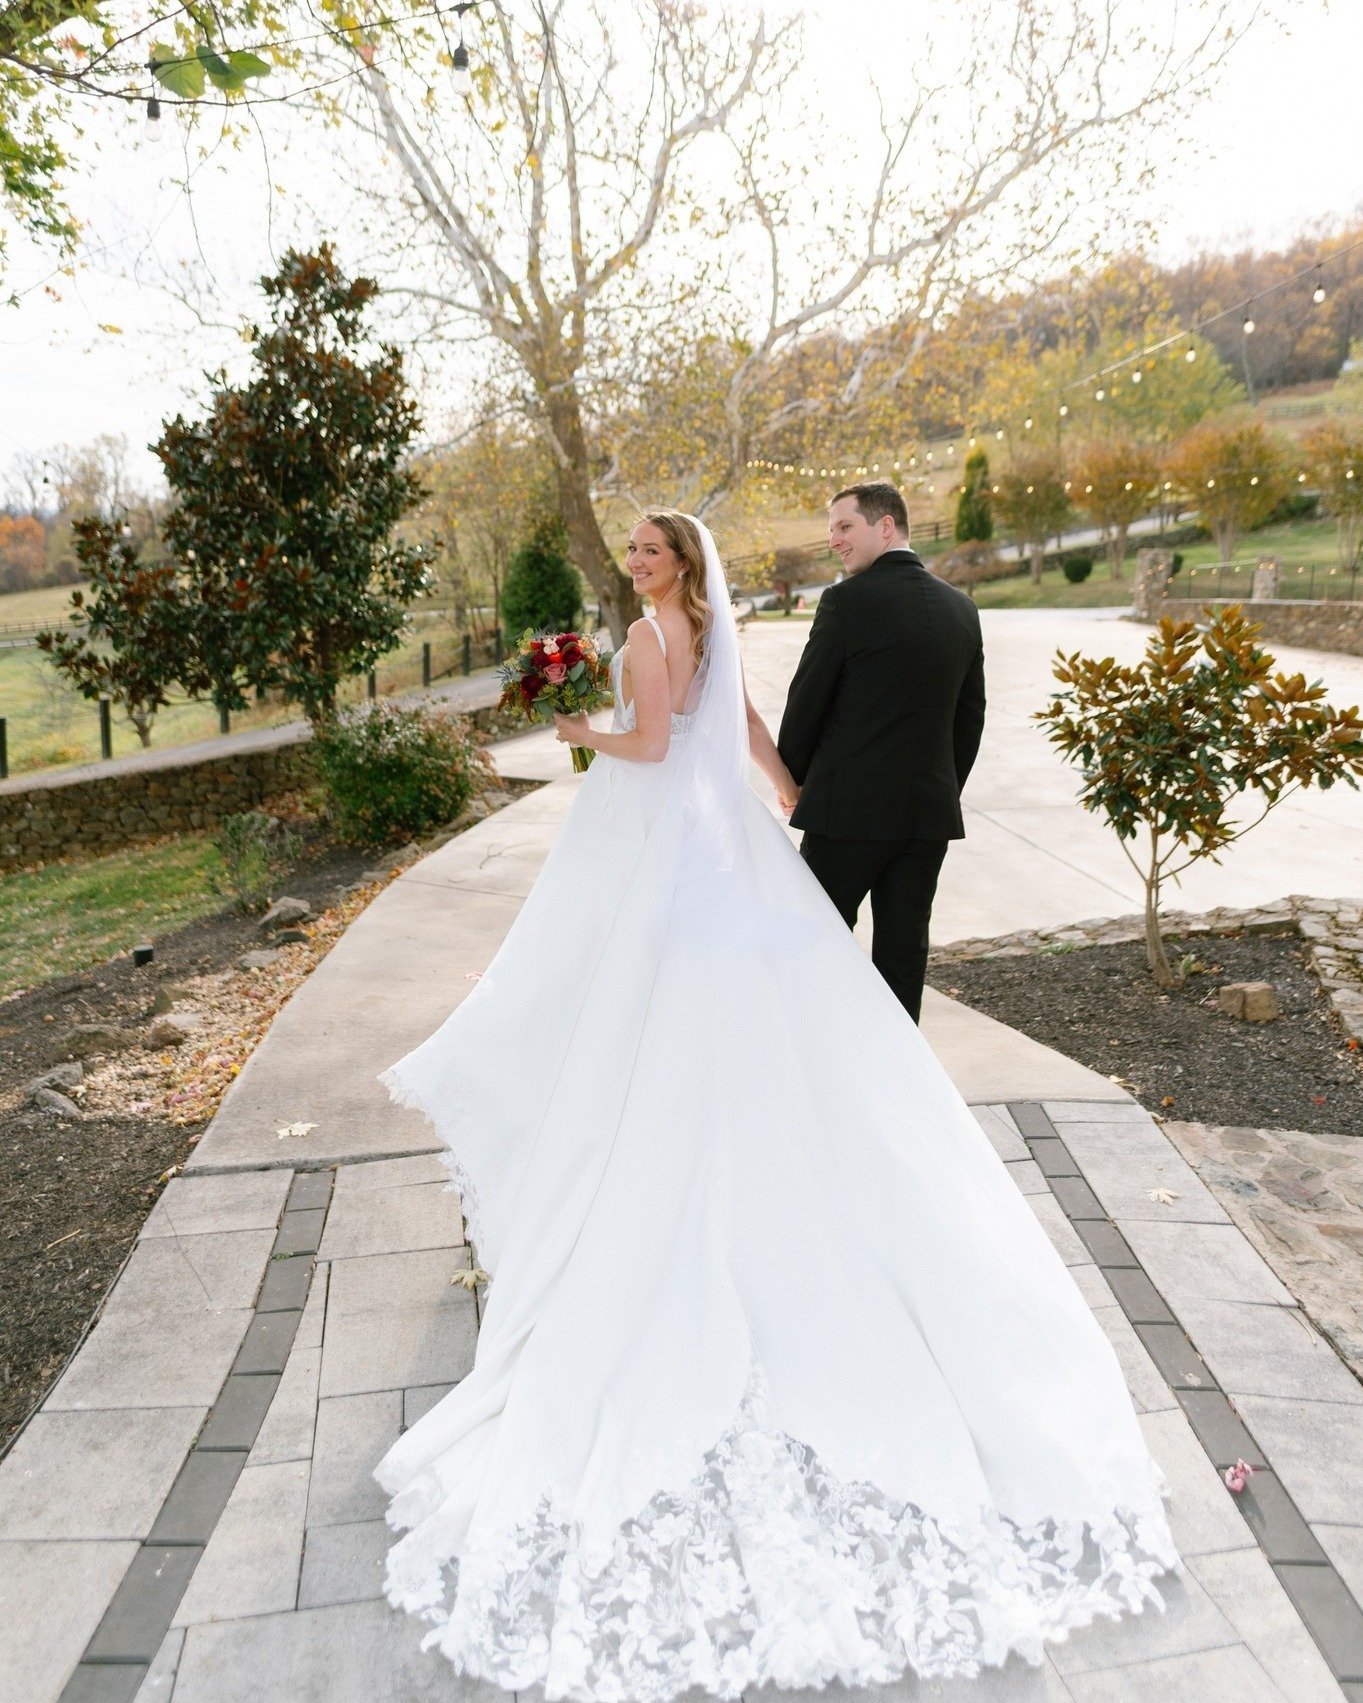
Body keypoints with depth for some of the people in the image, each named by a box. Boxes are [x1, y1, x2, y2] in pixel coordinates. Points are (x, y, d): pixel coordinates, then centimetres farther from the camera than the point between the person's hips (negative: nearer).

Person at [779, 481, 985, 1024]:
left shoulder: (847, 600, -12)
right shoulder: (961, 607, 8)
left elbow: (806, 700, -8)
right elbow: (970, 714, 11)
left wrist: (792, 777, 8)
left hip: (848, 808, -5)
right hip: (930, 812, 6)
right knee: (904, 948, 11)